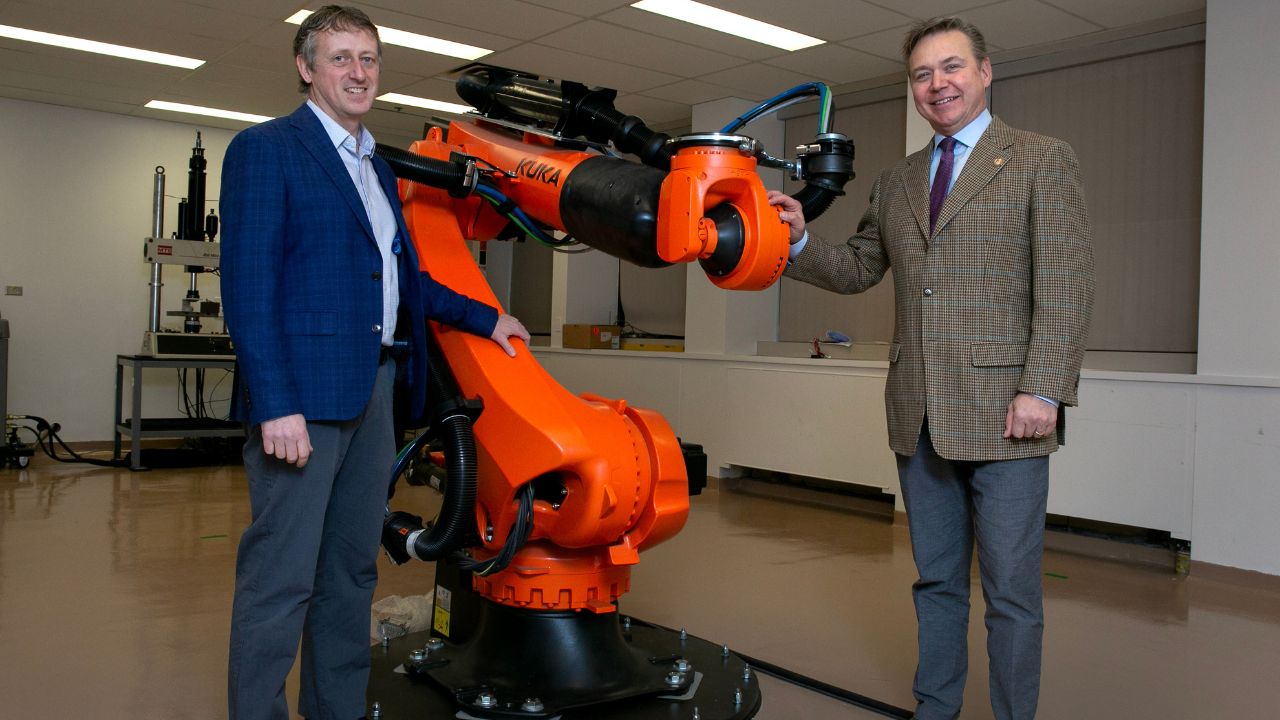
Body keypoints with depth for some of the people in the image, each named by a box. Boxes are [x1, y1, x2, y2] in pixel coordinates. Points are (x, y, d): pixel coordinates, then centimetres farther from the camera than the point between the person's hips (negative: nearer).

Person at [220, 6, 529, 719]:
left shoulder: (379, 170, 20)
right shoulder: (266, 149, -3)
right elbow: (248, 283, -12)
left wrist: (484, 318, 22)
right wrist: (274, 405, -19)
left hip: (376, 389, 8)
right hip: (302, 390, -7)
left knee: (353, 567, 13)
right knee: (282, 575, -3)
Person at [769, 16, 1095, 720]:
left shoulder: (1042, 160, 0)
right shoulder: (894, 182, 15)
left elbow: (1066, 283, -7)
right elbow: (858, 269, 15)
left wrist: (1043, 390, -16)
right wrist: (800, 241, -4)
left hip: (1002, 412, -5)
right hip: (919, 416, 5)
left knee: (1011, 592, 3)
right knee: (936, 582, 16)